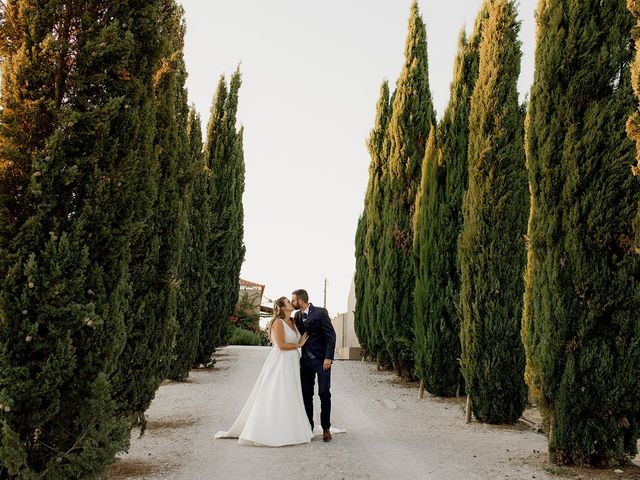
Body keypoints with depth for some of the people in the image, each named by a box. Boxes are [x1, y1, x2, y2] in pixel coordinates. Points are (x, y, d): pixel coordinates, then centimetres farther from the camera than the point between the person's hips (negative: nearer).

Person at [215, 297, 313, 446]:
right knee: (273, 398, -5)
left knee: (288, 399, 10)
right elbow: (281, 345, -17)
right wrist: (298, 345, -7)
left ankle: (285, 431, 15)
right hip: (280, 364, -8)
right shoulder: (278, 322, -11)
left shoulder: (293, 322, 13)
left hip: (291, 365, 9)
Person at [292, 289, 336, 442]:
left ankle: (326, 428, 8)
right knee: (306, 395, 6)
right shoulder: (297, 316, 8)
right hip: (305, 360, 6)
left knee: (324, 393, -4)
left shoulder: (320, 312, -11)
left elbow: (331, 335, -12)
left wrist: (328, 358, -17)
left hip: (321, 360, -6)